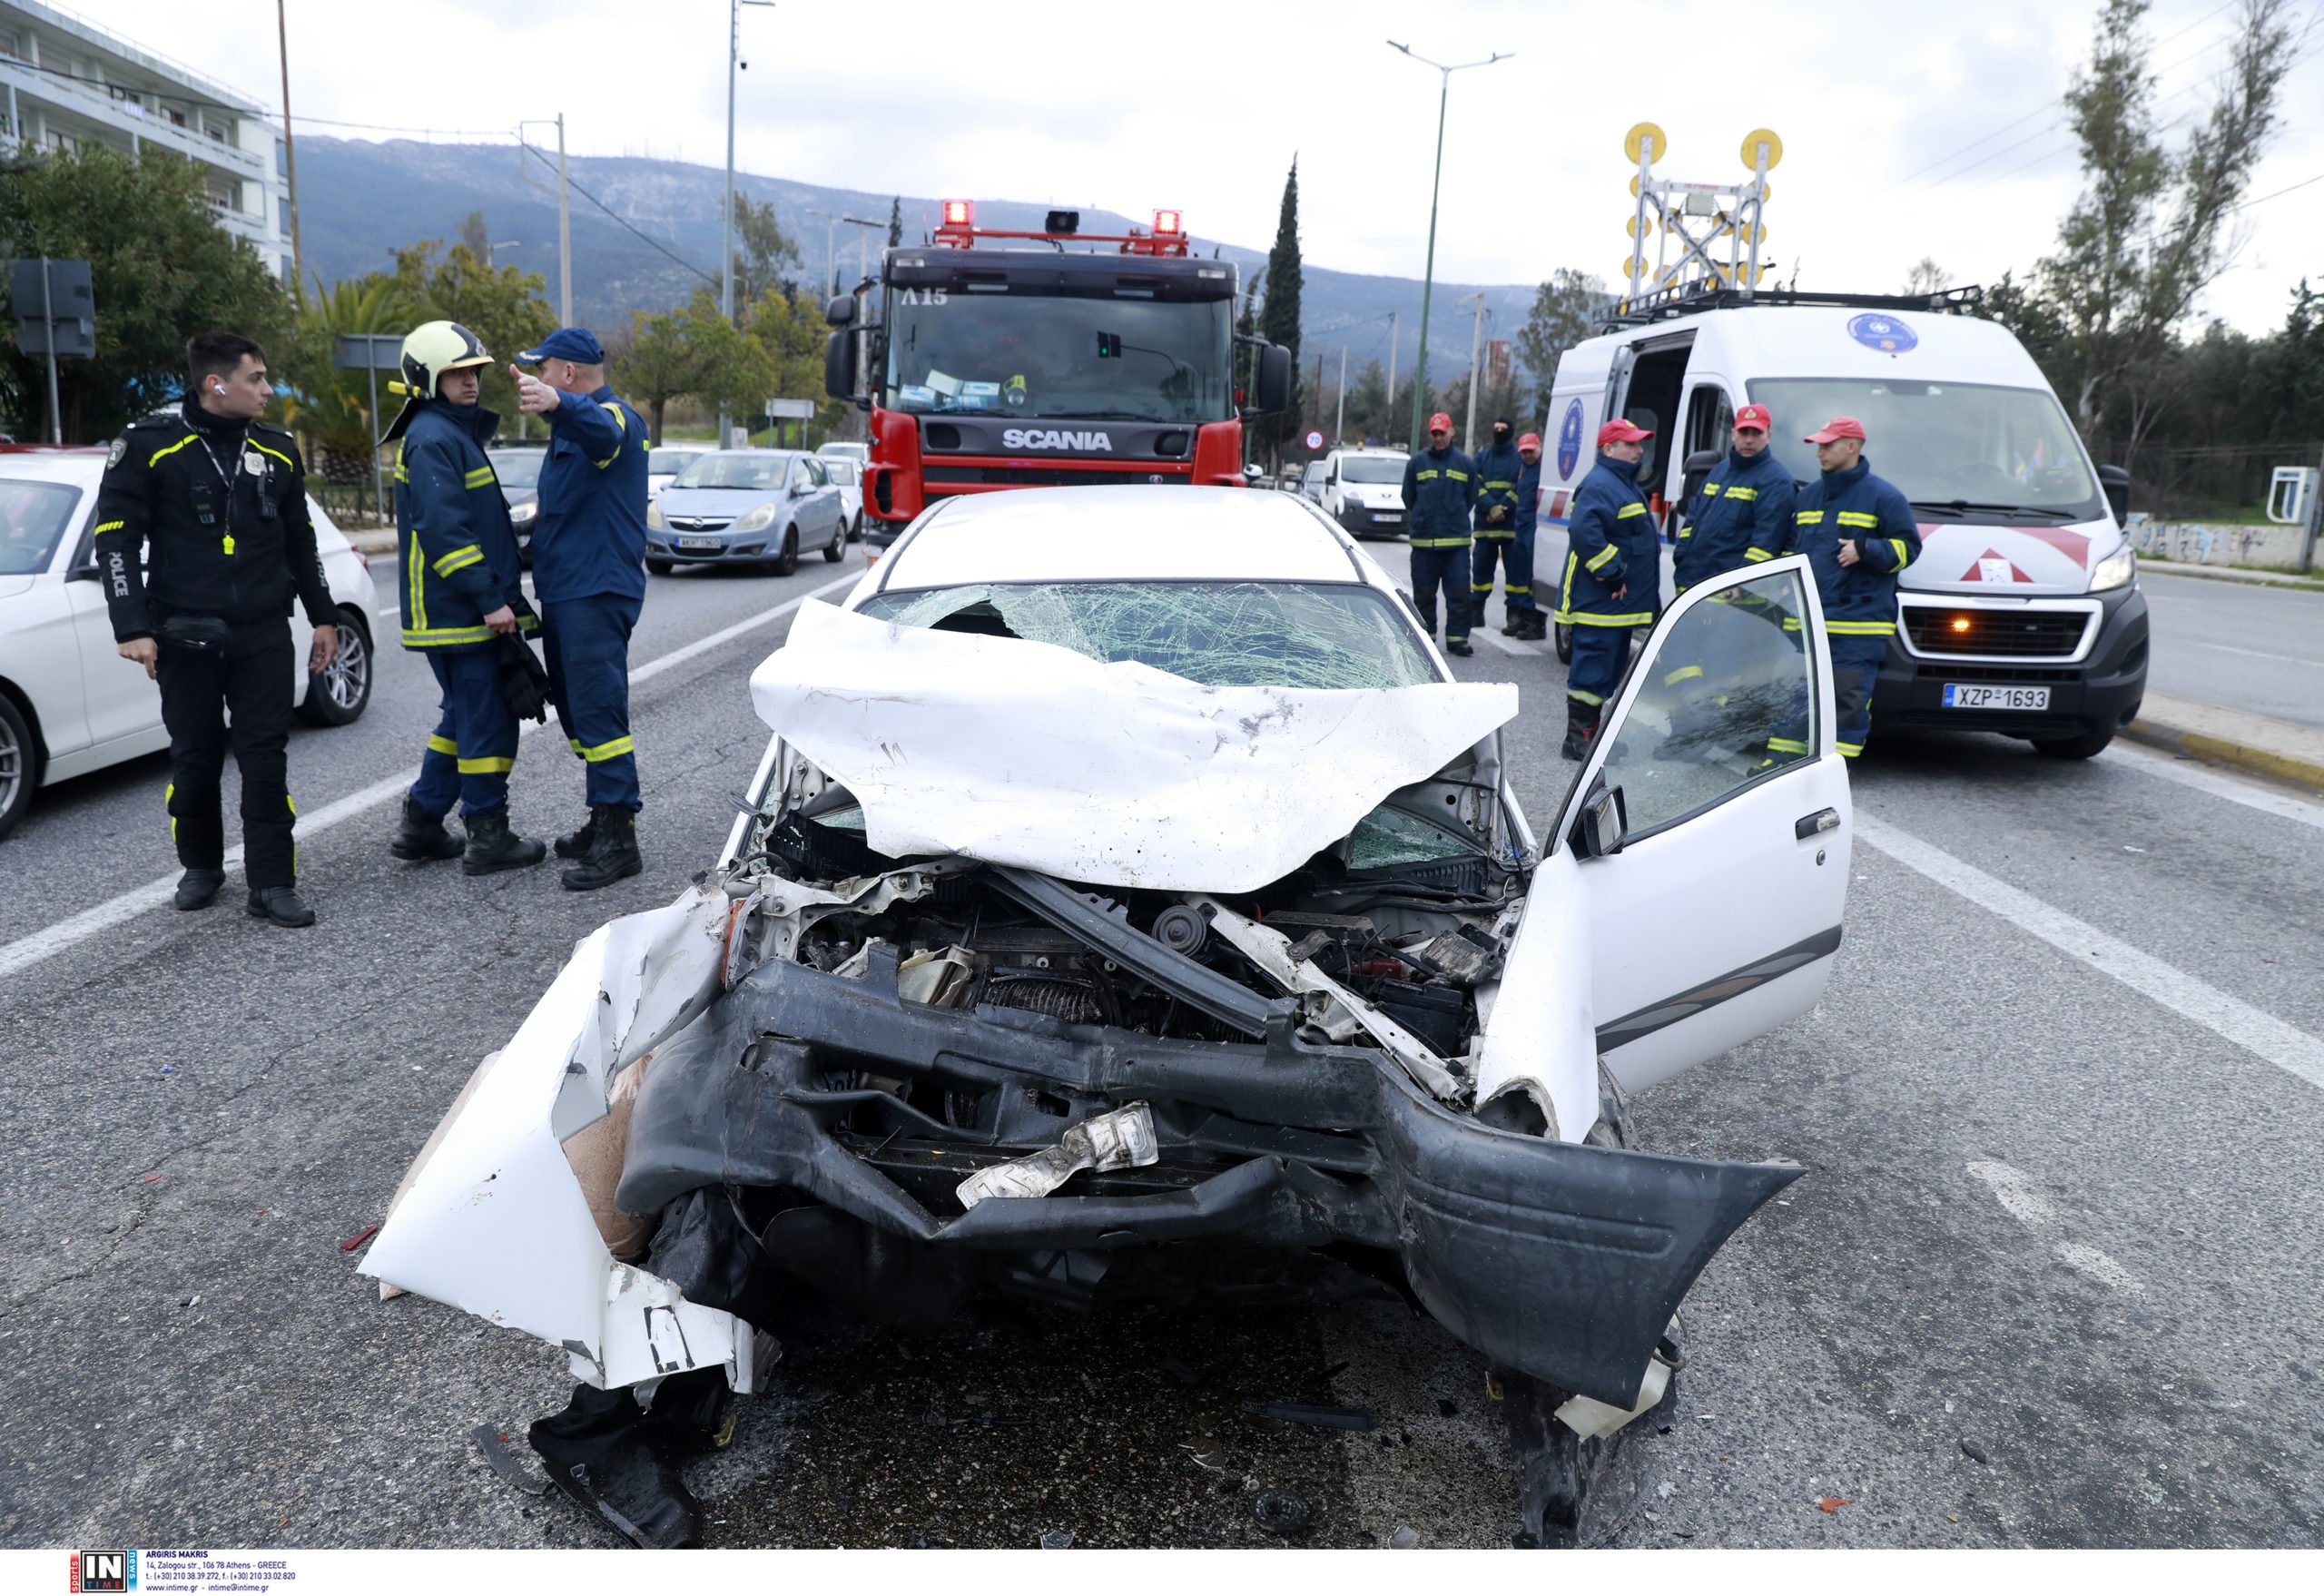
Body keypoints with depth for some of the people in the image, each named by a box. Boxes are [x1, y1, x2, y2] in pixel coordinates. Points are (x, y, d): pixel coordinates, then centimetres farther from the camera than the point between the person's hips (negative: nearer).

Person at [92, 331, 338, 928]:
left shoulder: (278, 449, 8)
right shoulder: (149, 444, -6)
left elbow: (300, 541, 17)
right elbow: (116, 539, -6)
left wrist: (323, 617, 15)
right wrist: (133, 627, -12)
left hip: (264, 635, 3)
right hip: (186, 637, -2)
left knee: (267, 760, -2)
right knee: (195, 761, 8)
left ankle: (272, 884, 3)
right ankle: (201, 867, 28)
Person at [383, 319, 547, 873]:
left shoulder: (456, 433, 20)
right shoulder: (432, 439, -13)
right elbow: (443, 530, -22)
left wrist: (501, 592, 22)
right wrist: (490, 599, -23)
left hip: (456, 612, 10)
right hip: (459, 613, -10)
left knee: (465, 716, 17)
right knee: (487, 718, -3)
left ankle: (421, 824, 23)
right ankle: (488, 837, 4)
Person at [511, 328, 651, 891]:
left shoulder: (615, 417, -12)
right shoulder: (574, 425, 23)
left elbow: (601, 429, -41)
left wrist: (557, 402, -59)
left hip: (597, 591, -11)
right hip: (565, 591, 11)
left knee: (597, 709, -14)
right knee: (574, 707, 15)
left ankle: (618, 838, -12)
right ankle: (603, 822, 25)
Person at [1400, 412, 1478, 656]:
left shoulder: (1465, 463, 8)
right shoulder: (1417, 462, 6)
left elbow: (1470, 499, 16)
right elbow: (1408, 498, 13)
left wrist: (1455, 520, 13)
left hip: (1457, 541, 0)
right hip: (1422, 540, 0)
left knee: (1460, 592, -5)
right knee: (1424, 593, 5)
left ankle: (1457, 637, 1)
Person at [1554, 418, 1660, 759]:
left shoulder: (1625, 484, 21)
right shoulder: (1599, 485, -15)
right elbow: (1584, 532, -29)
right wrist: (1612, 573, -26)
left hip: (1618, 602, 11)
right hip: (1599, 601, -11)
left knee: (1610, 669, 16)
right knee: (1593, 669, -8)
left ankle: (1588, 732, 25)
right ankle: (1578, 740, -3)